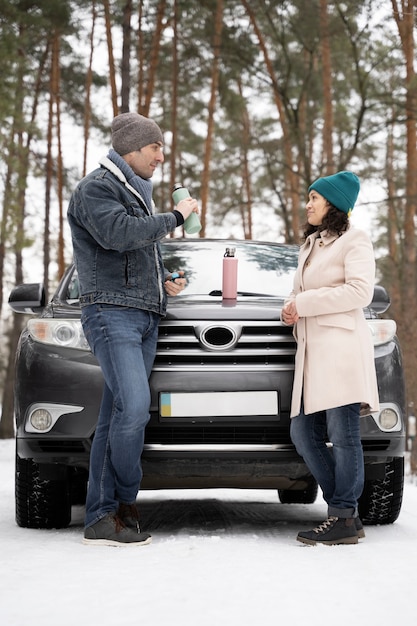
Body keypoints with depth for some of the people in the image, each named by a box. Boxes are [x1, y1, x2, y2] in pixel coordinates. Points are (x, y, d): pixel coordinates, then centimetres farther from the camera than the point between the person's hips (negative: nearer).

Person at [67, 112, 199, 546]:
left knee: (117, 416, 3)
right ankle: (123, 504, -9)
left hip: (145, 317, 9)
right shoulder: (96, 188, -4)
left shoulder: (136, 191, 25)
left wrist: (165, 279, 14)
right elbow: (118, 233, -22)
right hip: (112, 312, -9)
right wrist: (175, 217, -12)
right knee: (134, 407, -21)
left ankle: (102, 518, 1)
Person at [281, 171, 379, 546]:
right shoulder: (310, 245, 28)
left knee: (343, 435, -10)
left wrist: (306, 302, -10)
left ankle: (344, 519, -8)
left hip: (341, 346, -9)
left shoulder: (354, 241, 2)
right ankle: (346, 511, 8)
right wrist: (291, 308, 9)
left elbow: (360, 291, -11)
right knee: (304, 434, 3)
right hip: (311, 349, 9)